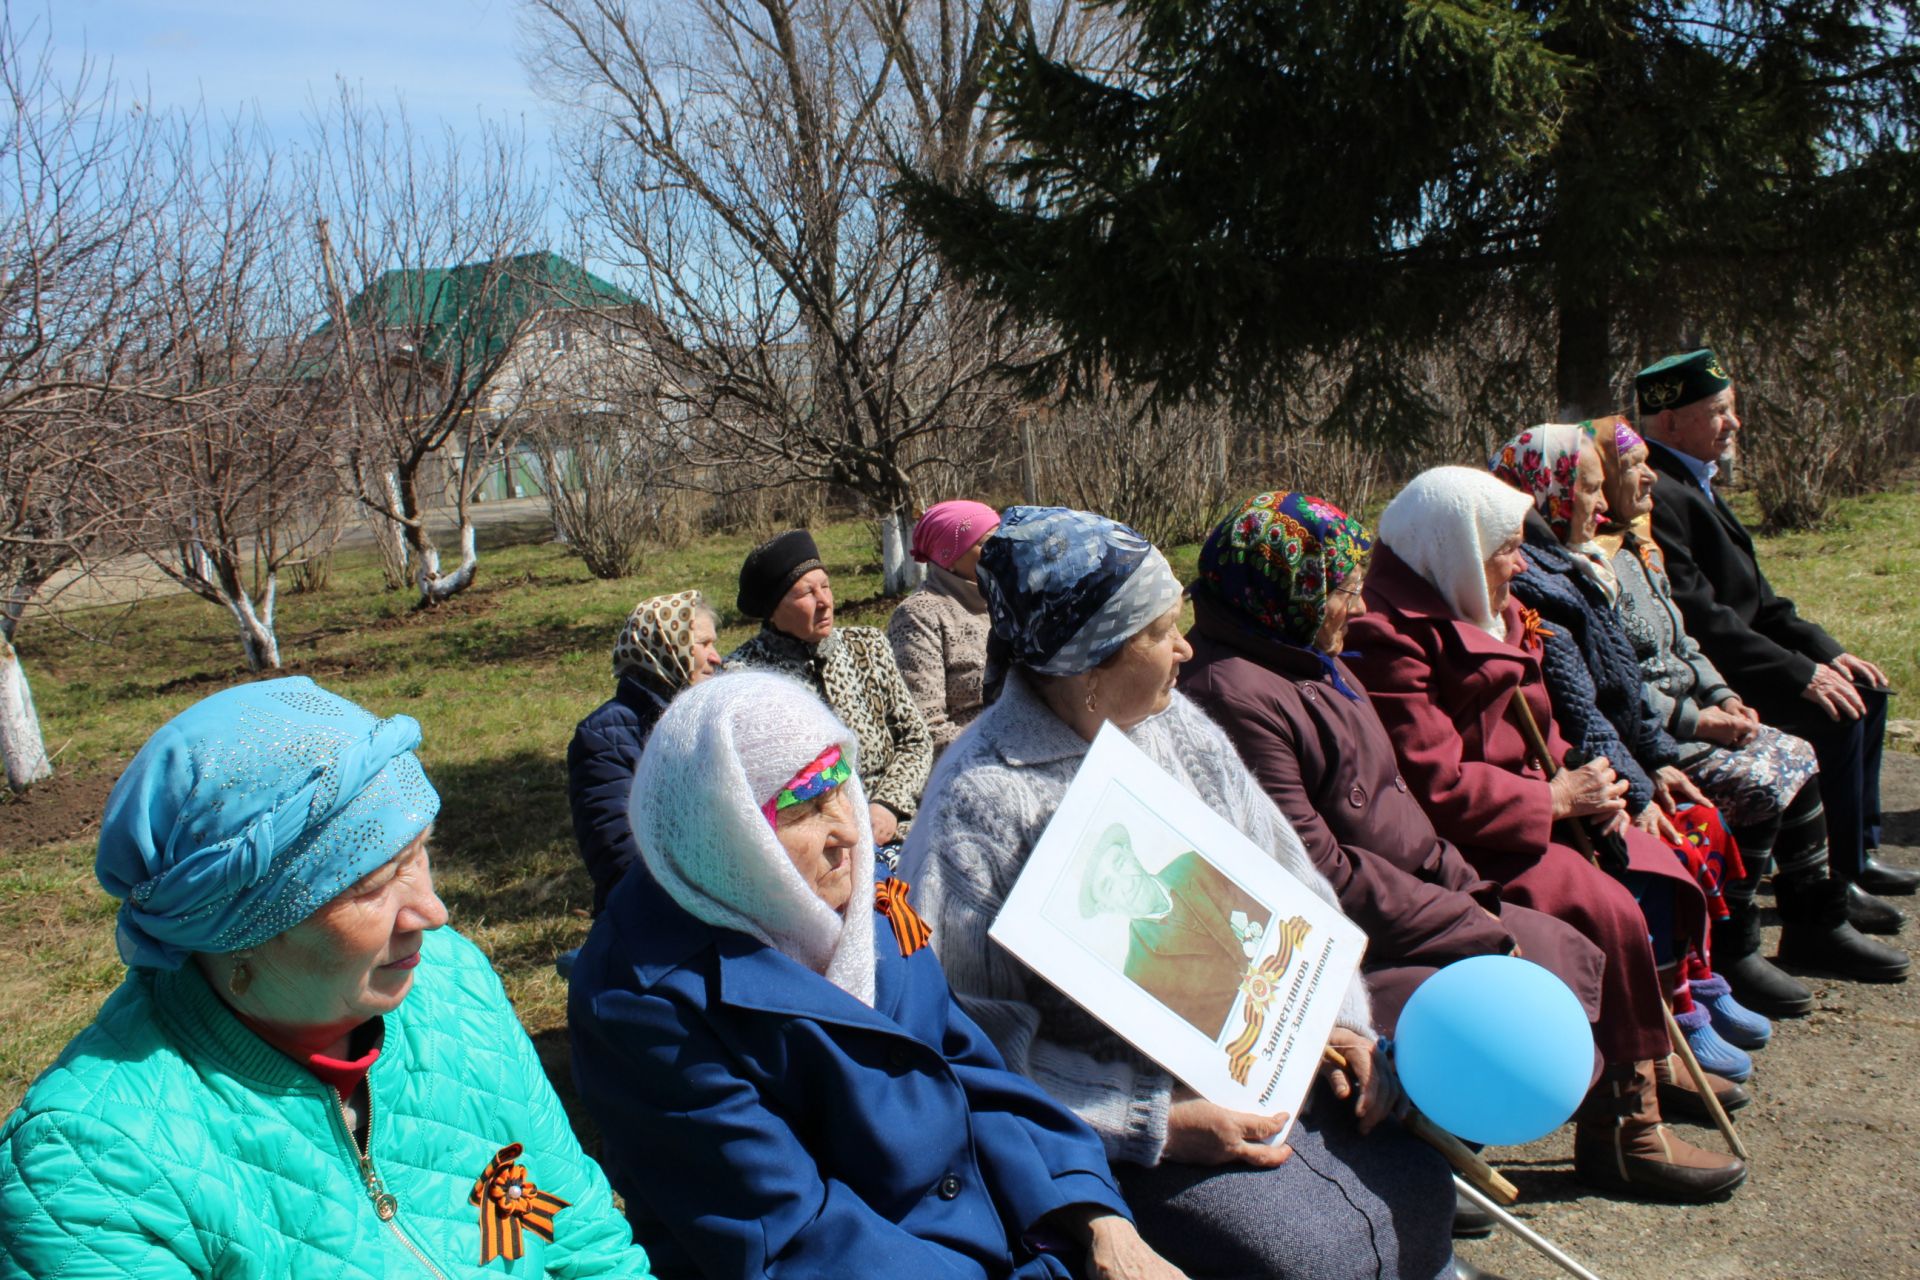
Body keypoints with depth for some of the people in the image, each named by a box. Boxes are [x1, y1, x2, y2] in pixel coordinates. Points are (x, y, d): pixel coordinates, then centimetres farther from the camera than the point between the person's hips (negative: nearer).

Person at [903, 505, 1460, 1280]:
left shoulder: (1177, 726, 3)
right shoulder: (982, 797, -18)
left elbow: (1287, 887, 11)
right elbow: (974, 1042, -18)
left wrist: (1336, 1018, -2)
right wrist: (1156, 1126, -20)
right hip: (1108, 1109, -6)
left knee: (1418, 1190, -5)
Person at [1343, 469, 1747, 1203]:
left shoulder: (1482, 611, 12)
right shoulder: (1391, 638, -23)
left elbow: (1530, 729, 19)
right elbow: (1436, 789, -26)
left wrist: (1588, 788, -1)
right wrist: (1558, 798, -16)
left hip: (1515, 815, 11)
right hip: (1451, 848, -11)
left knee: (1654, 868, 13)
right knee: (1606, 911, -23)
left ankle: (1651, 1058, 30)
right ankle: (1620, 1133, -9)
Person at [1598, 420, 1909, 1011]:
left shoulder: (1639, 549, 15)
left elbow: (1682, 645, 20)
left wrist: (1721, 697, 5)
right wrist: (1696, 720, -18)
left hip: (1685, 715, 10)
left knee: (1796, 756, 5)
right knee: (1759, 784, -21)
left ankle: (1815, 924, 17)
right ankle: (1728, 953, -9)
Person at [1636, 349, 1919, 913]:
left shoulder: (1694, 481, 13)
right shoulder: (1655, 496, -21)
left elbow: (1755, 595, 17)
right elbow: (1700, 618, -25)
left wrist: (1823, 651, 6)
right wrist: (1801, 673, -21)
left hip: (1731, 662, 11)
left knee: (1863, 690, 12)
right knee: (1835, 714, -20)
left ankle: (1857, 852, 20)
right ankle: (1832, 884, -7)